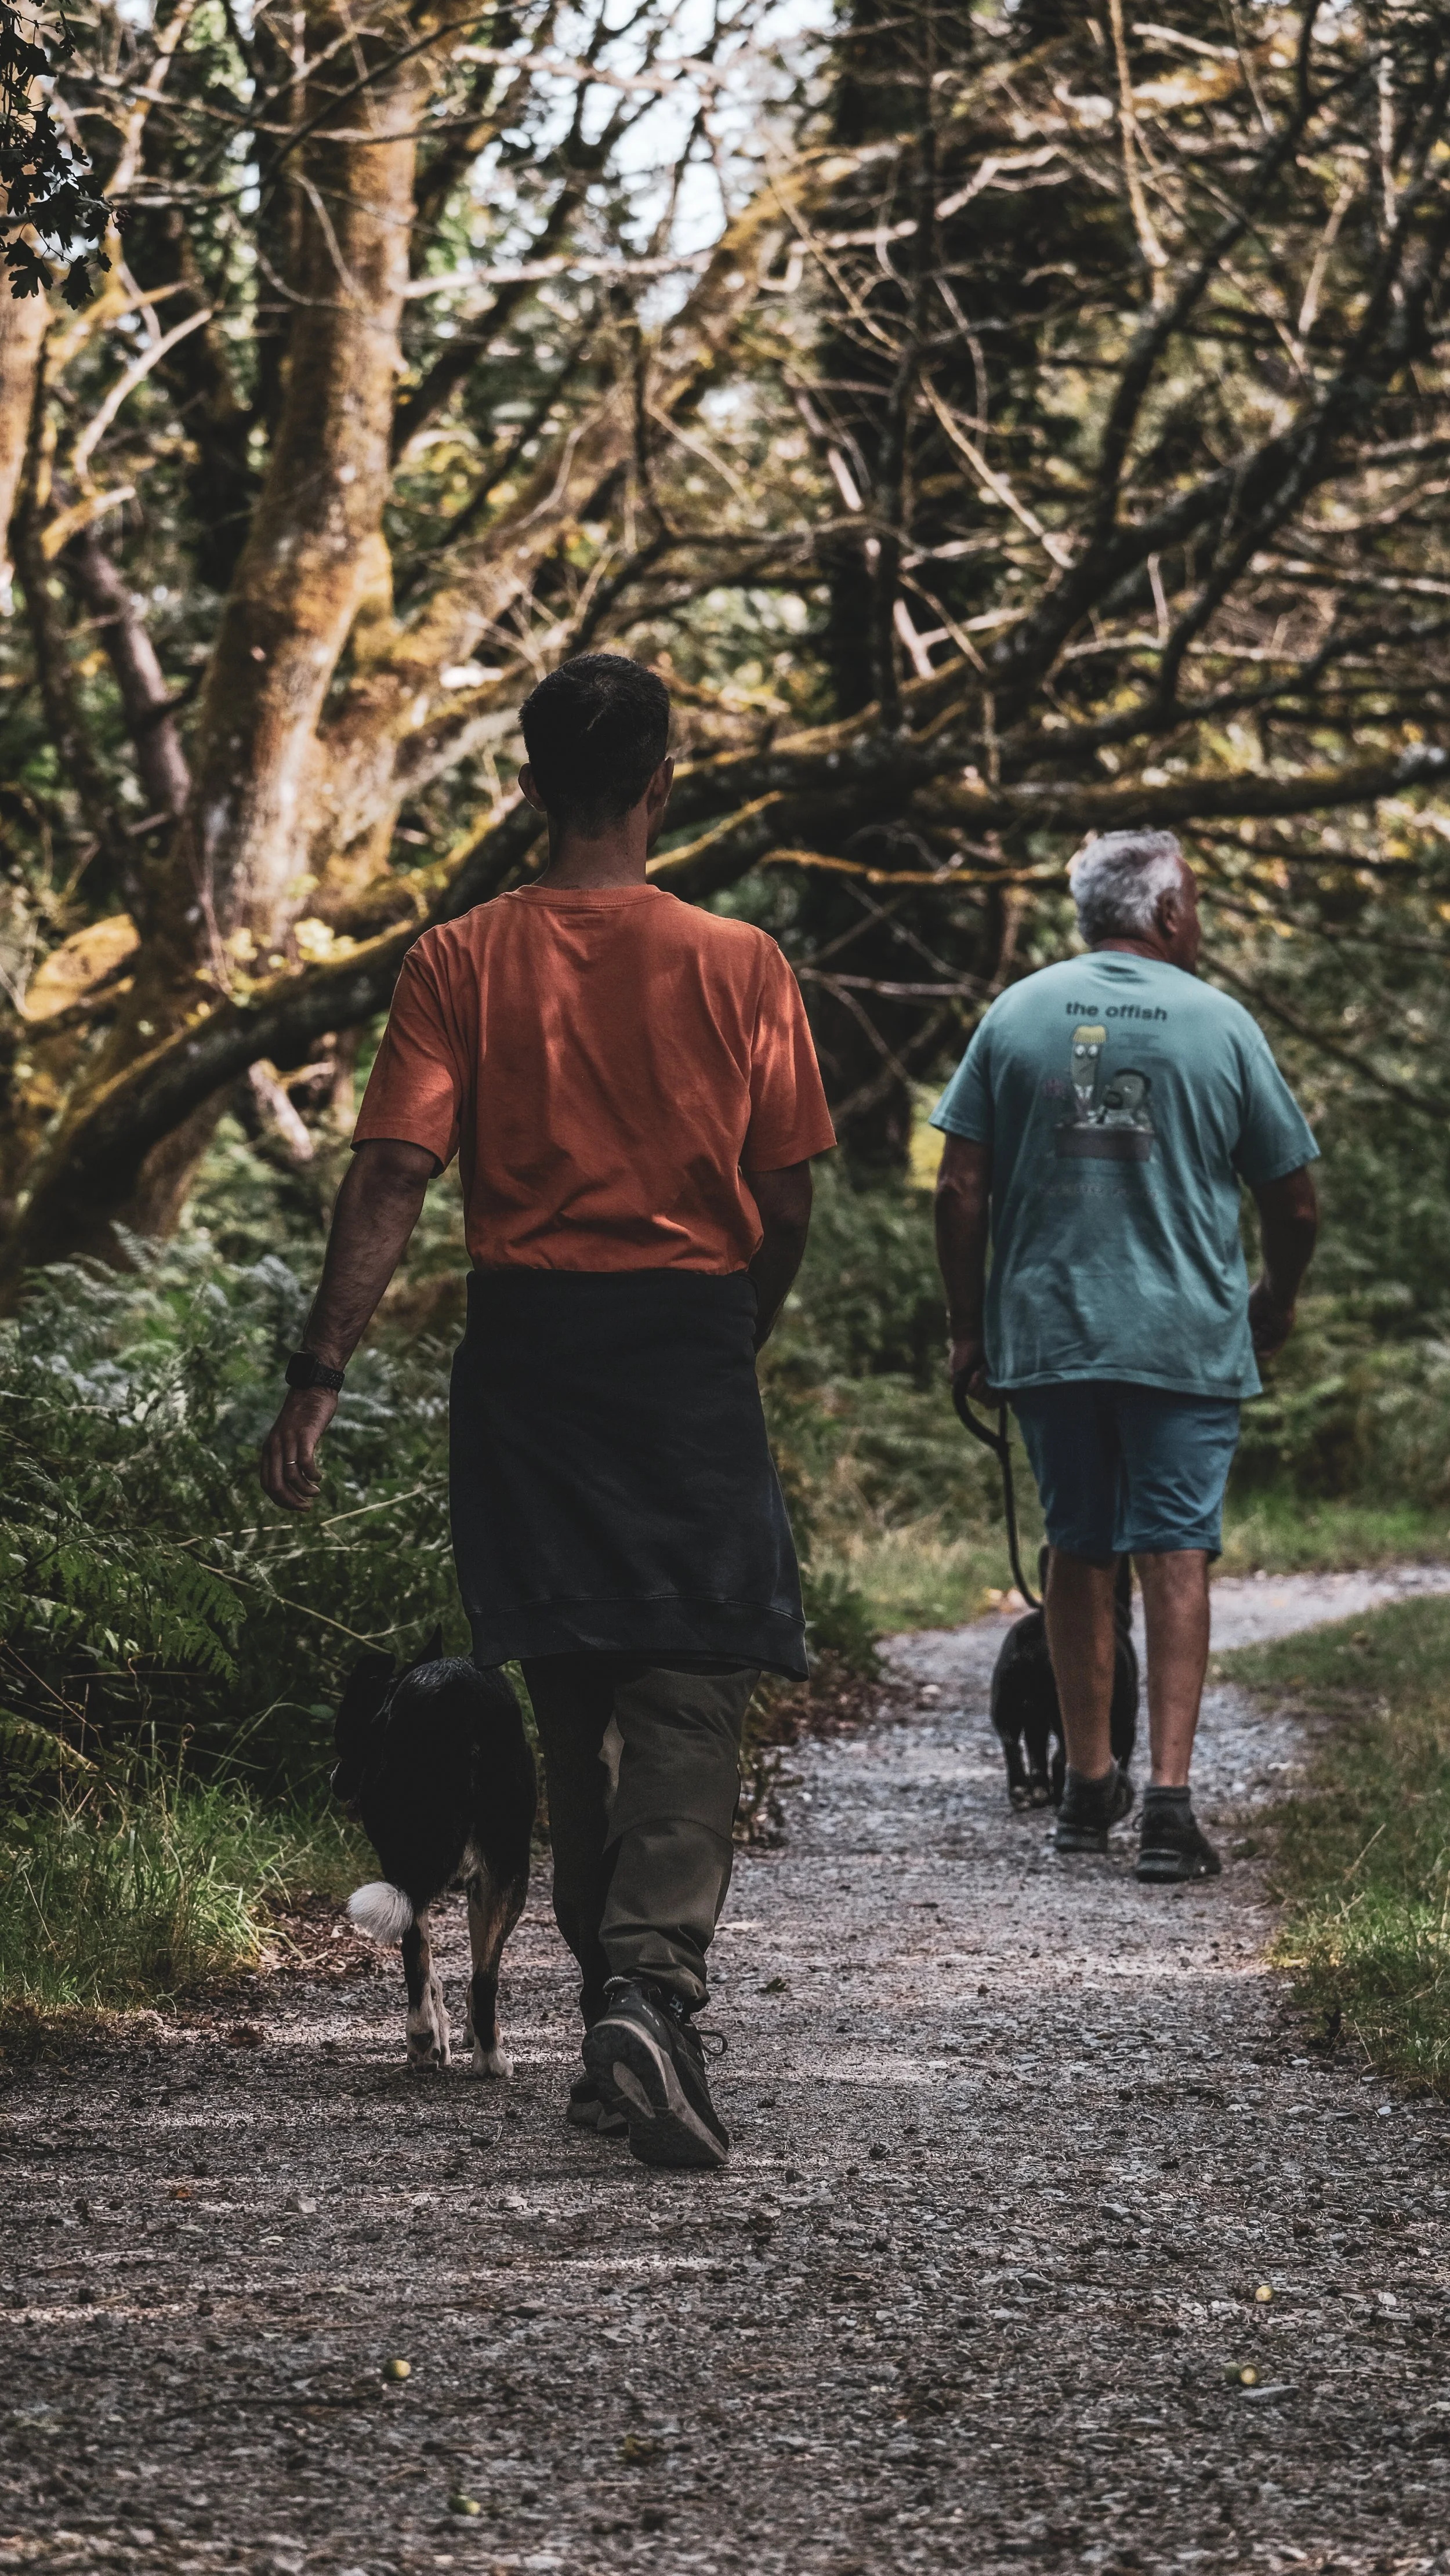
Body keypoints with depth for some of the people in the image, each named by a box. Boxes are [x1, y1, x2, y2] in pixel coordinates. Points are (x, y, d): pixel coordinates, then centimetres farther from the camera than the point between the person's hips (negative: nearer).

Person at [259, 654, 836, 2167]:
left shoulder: (460, 965, -1)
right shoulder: (738, 965, -2)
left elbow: (391, 1177, -9)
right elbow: (788, 1203, 1)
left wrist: (320, 1377, -10)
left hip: (524, 1345, 2)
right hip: (689, 1340, -2)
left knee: (568, 1695, 14)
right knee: (689, 1693, -3)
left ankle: (609, 1995, 21)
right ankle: (651, 1981, -24)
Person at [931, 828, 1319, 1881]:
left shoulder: (1017, 1014, 3)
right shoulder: (1221, 1025, -1)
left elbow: (962, 1189, 1)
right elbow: (1296, 1201, 4)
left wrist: (968, 1324, 11)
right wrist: (1277, 1301, 22)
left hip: (1044, 1332, 3)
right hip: (1188, 1339, -2)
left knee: (1079, 1551, 14)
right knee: (1177, 1555, -2)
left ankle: (1090, 1783, 22)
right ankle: (1170, 1796, -13)